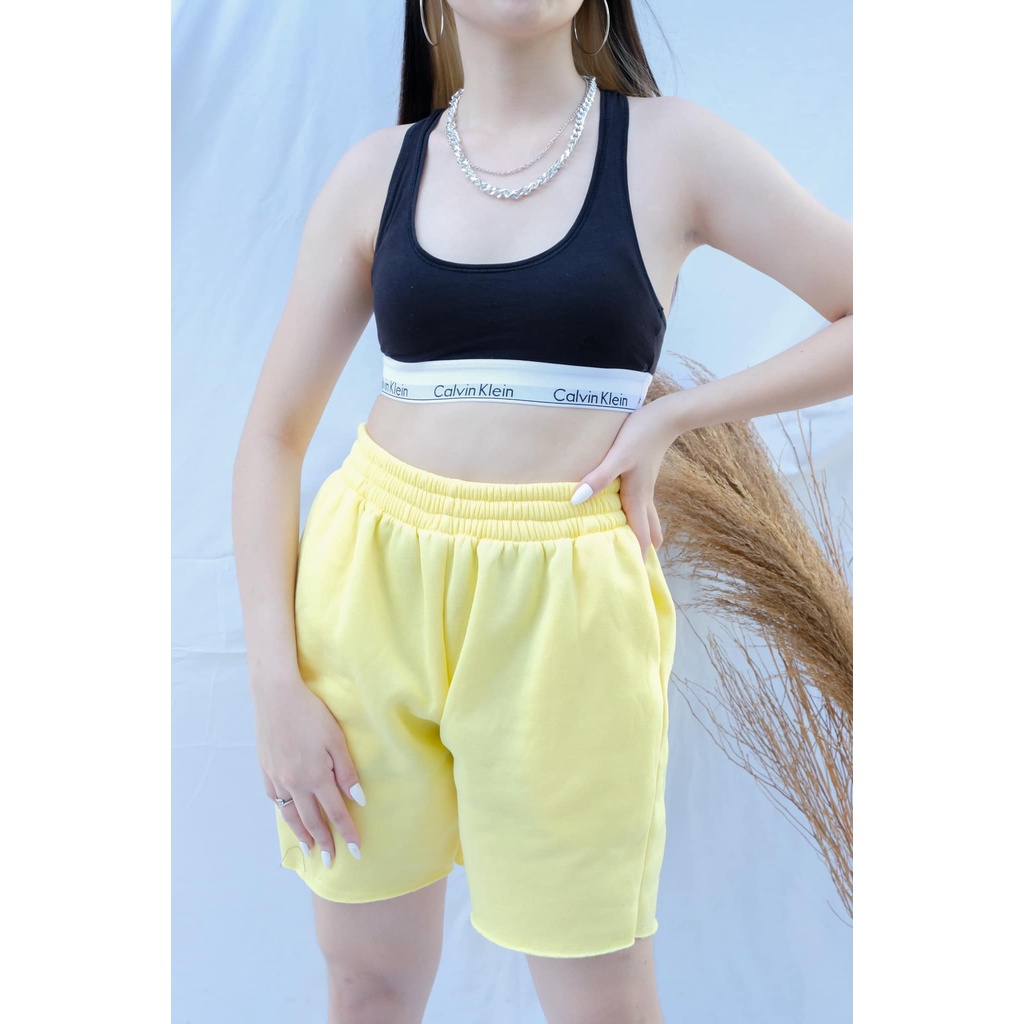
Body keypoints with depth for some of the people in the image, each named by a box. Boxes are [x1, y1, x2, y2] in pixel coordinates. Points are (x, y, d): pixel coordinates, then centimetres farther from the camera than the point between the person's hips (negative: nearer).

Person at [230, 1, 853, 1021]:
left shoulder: (671, 148, 0)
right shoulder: (377, 171, 6)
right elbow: (271, 436, 5)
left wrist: (674, 413, -6)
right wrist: (276, 683, -4)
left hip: (562, 613, -2)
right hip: (366, 590, 3)